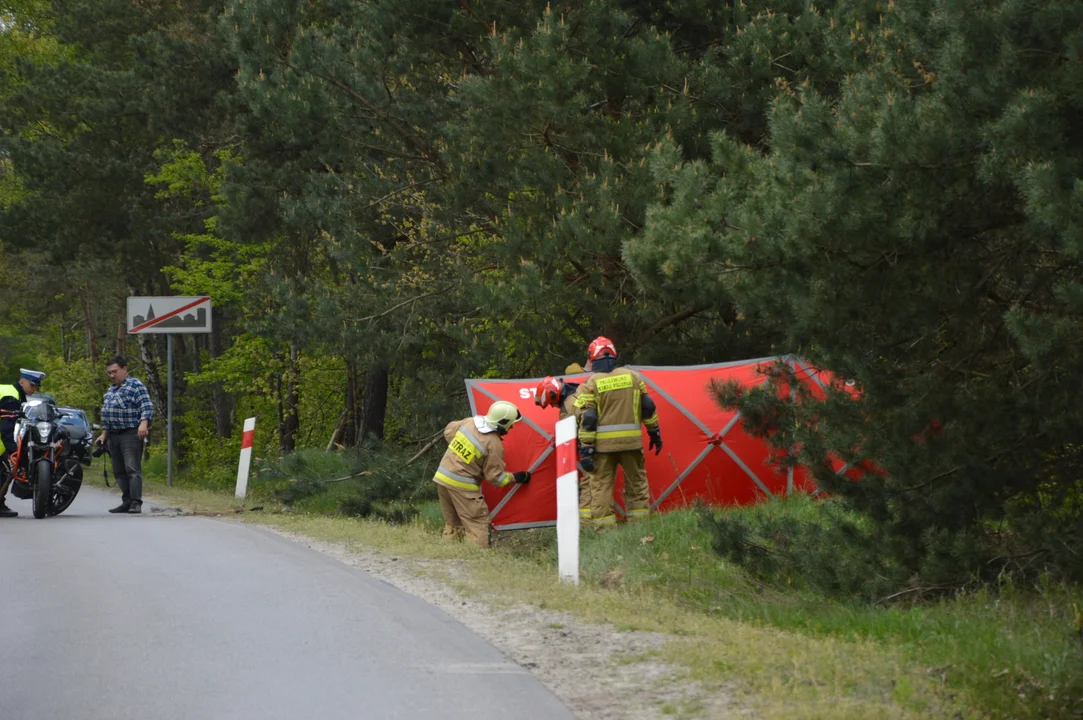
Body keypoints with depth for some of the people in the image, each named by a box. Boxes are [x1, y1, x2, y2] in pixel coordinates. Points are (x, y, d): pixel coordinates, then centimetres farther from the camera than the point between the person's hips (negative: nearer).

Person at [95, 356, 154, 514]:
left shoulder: (136, 386, -6)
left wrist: (144, 423, -31)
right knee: (119, 471, 7)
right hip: (114, 436, 9)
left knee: (133, 469, -14)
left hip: (131, 434, -9)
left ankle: (136, 503, -18)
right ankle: (127, 502, 11)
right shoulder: (111, 390, 20)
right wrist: (104, 434, 24)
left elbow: (147, 407, -16)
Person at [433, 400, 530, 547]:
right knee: (477, 524, -4)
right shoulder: (493, 444, -17)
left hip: (442, 476, 7)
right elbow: (495, 477, -11)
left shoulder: (470, 422, 1)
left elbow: (448, 431, 18)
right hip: (462, 486, -7)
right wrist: (516, 478, 3)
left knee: (452, 524, 17)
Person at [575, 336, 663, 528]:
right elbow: (648, 408, 9)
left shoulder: (590, 384, -3)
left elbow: (588, 419, -7)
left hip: (603, 444, -2)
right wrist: (655, 432, 19)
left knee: (601, 486, 2)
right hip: (631, 441, 2)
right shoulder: (633, 376, 6)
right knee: (637, 484, 14)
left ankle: (603, 530, -4)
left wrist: (586, 448, -6)